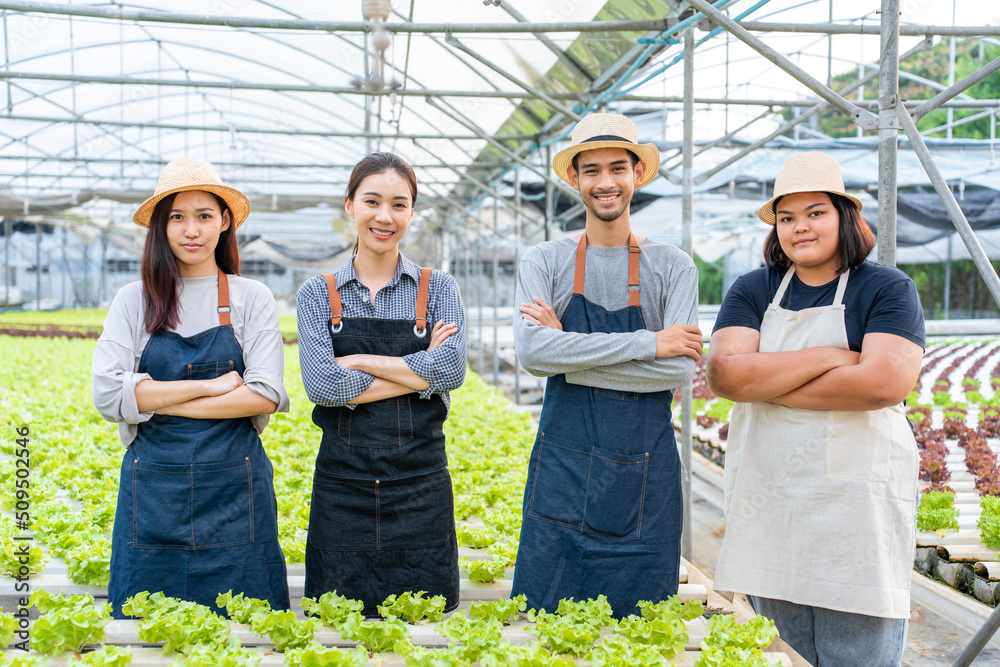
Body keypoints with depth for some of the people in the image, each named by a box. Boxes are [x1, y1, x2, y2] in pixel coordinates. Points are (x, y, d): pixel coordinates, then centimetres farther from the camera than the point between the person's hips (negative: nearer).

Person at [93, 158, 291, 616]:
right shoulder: (133, 301, 5)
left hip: (235, 489, -1)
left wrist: (159, 401, -10)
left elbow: (266, 396, -8)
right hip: (153, 489, 1)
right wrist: (208, 386, -11)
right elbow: (107, 394, -6)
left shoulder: (252, 299, 3)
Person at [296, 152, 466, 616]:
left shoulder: (437, 289, 5)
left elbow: (452, 369, -12)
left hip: (421, 484, 0)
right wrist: (418, 372, -10)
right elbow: (321, 384, -10)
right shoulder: (318, 294, 5)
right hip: (342, 486, 0)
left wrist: (358, 361, -10)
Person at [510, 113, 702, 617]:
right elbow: (531, 352, -13)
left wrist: (571, 353, -11)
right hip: (562, 474, 0)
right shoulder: (543, 263, 4)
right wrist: (646, 343, -13)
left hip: (646, 481, 0)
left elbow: (680, 369, -9)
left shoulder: (673, 267, 4)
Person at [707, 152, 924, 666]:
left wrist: (765, 383, -11)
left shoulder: (887, 289, 0)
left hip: (856, 505, -3)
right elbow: (724, 374, -7)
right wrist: (829, 359, -13)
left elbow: (886, 382, -17)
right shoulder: (752, 292, 9)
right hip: (766, 503, 3)